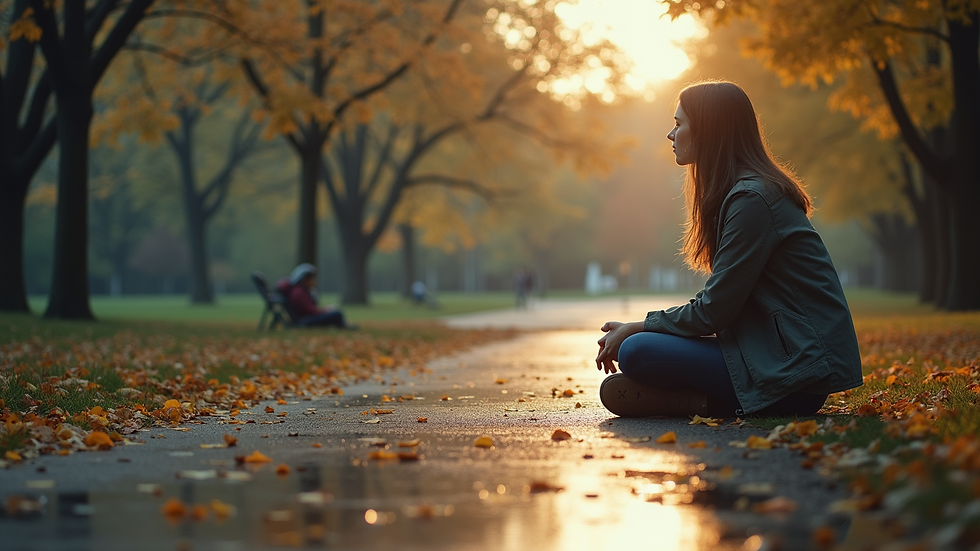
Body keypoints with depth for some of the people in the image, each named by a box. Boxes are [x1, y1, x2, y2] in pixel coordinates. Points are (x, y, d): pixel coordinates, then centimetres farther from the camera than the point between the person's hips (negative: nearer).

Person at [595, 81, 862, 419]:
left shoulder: (752, 200, -16)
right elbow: (721, 303, 17)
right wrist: (636, 330, 8)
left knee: (638, 352, -21)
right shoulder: (743, 191, 16)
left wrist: (635, 329, -3)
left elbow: (713, 311, -17)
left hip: (795, 371, -10)